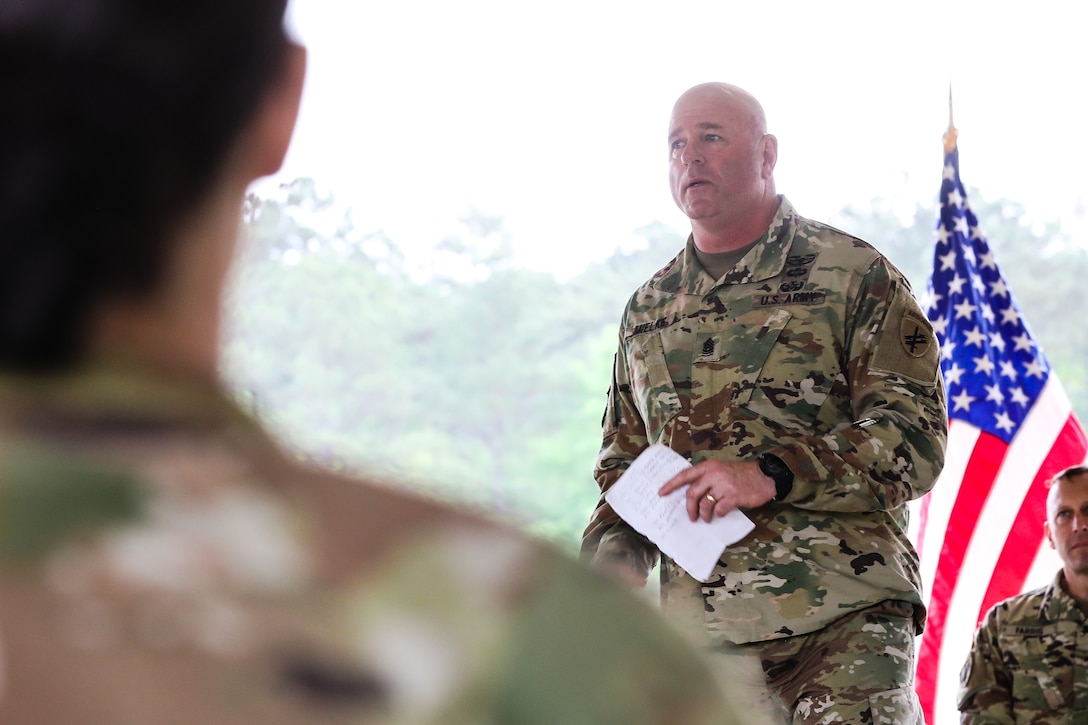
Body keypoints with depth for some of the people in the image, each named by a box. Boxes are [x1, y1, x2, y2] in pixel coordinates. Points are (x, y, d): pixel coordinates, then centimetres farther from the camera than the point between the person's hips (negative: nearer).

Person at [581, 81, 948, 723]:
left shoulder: (853, 275, 3)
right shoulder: (648, 310, 19)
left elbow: (915, 434, -6)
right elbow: (623, 463, 26)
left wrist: (772, 475, -17)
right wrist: (612, 556, 5)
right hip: (702, 628, 4)